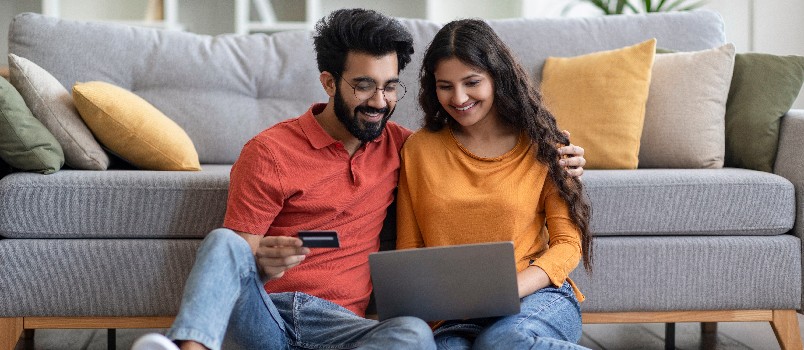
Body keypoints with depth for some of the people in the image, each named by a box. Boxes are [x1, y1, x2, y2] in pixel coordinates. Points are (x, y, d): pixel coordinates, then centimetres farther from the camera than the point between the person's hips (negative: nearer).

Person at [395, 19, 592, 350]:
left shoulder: (540, 145, 6)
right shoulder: (419, 149, 10)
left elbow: (568, 242, 2)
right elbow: (408, 248, 13)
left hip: (538, 295, -2)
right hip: (452, 316, 2)